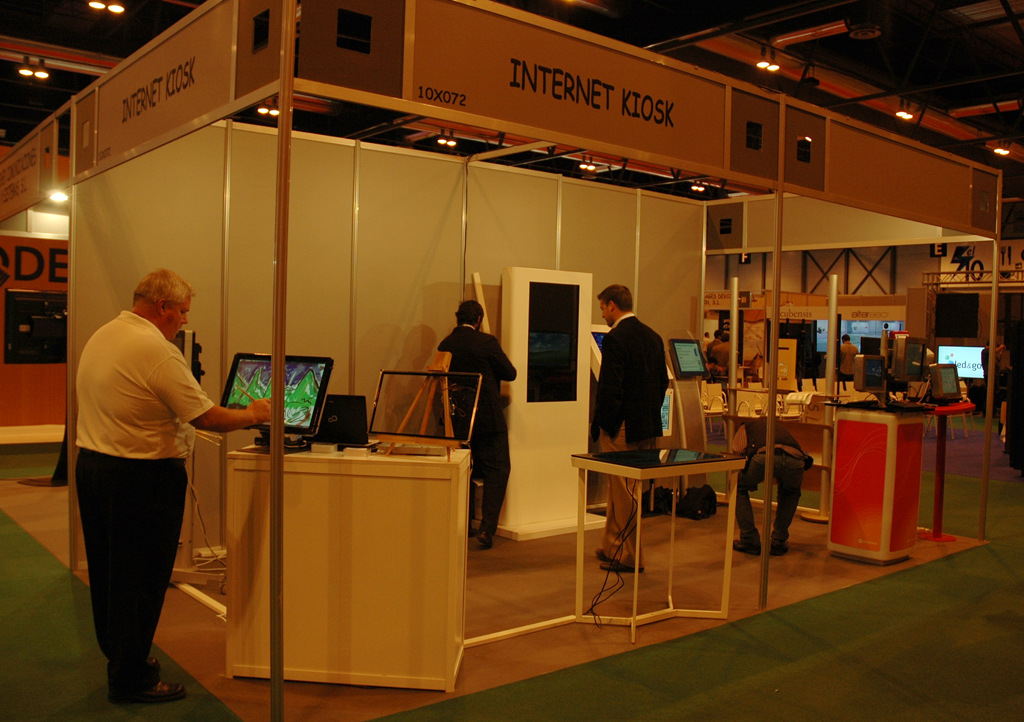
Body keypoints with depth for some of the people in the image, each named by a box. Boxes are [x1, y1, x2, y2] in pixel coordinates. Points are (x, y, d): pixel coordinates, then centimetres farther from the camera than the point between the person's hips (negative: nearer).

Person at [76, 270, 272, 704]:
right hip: (140, 476, -10)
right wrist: (253, 415, -4)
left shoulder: (101, 337, 9)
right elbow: (206, 418, -19)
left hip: (91, 462, 10)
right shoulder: (157, 351, -20)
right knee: (140, 576, 3)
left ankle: (119, 656, 36)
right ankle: (130, 678, 15)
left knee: (108, 570, 19)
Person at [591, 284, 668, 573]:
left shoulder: (615, 338, -16)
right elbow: (663, 381, 14)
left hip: (622, 429, -8)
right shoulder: (653, 336, 10)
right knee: (618, 490, 19)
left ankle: (630, 557, 12)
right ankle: (612, 549, 29)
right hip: (647, 426, 8)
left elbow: (610, 387, -20)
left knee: (624, 493, 2)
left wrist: (601, 425, -10)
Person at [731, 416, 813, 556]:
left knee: (738, 488, 25)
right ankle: (779, 542, 31)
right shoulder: (782, 428, 47)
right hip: (795, 459, 3)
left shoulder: (746, 426, 37)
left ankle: (750, 542, 21)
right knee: (791, 494, 37)